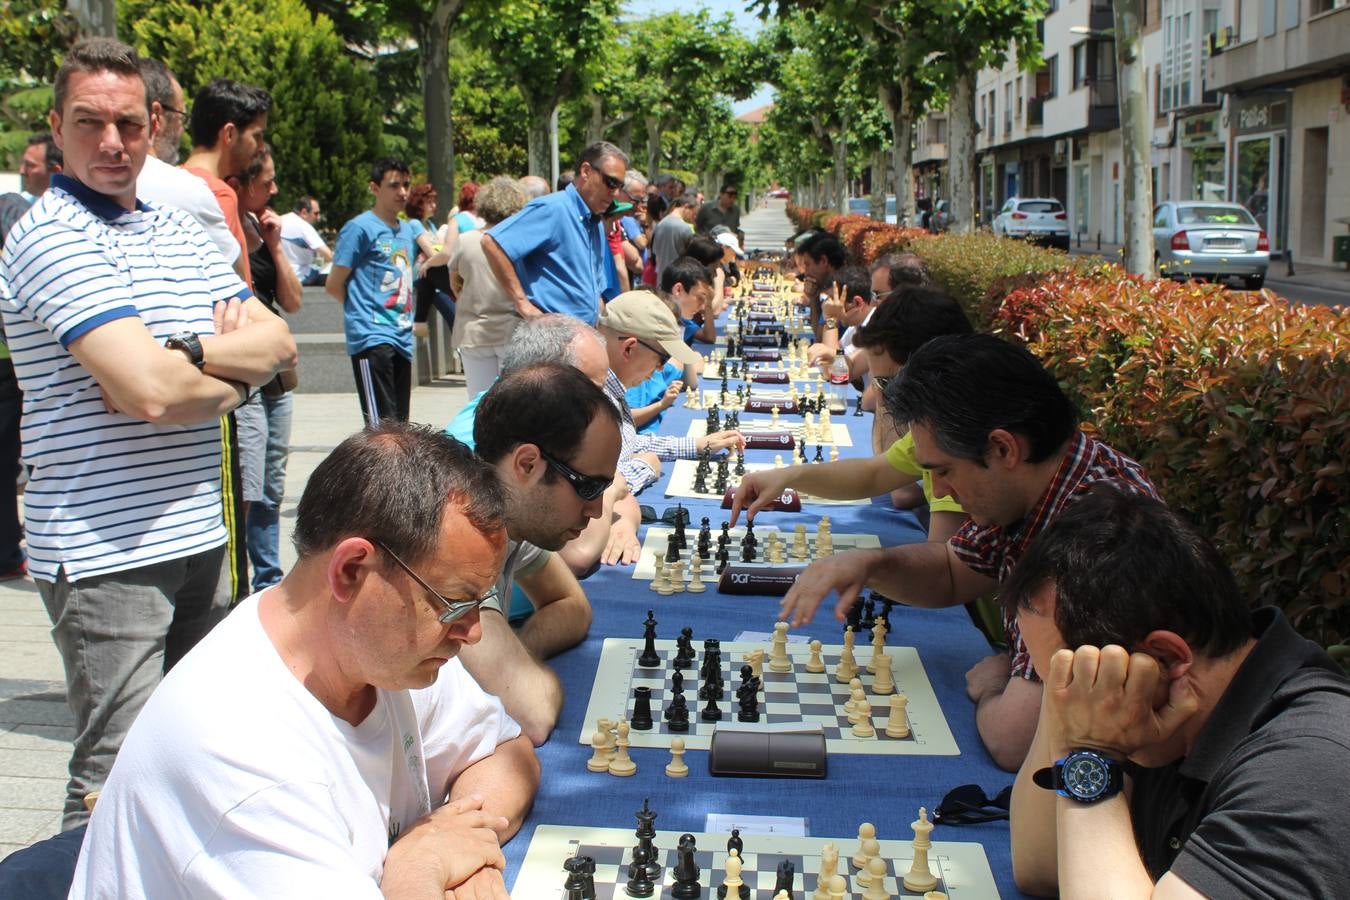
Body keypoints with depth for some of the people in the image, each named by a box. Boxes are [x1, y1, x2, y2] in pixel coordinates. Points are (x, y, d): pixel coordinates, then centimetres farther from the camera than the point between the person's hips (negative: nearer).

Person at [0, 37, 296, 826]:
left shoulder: (183, 230, 13)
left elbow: (279, 344, 6)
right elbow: (149, 392, -23)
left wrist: (189, 350, -12)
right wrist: (235, 372, -3)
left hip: (200, 537, 8)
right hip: (106, 550, -8)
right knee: (118, 777, -3)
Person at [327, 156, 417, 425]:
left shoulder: (406, 230, 18)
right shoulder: (360, 228, -6)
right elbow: (333, 285, -5)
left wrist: (406, 317, 14)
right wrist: (363, 310, 4)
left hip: (402, 339, 8)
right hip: (371, 338, -8)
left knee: (401, 423, 9)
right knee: (384, 427, -15)